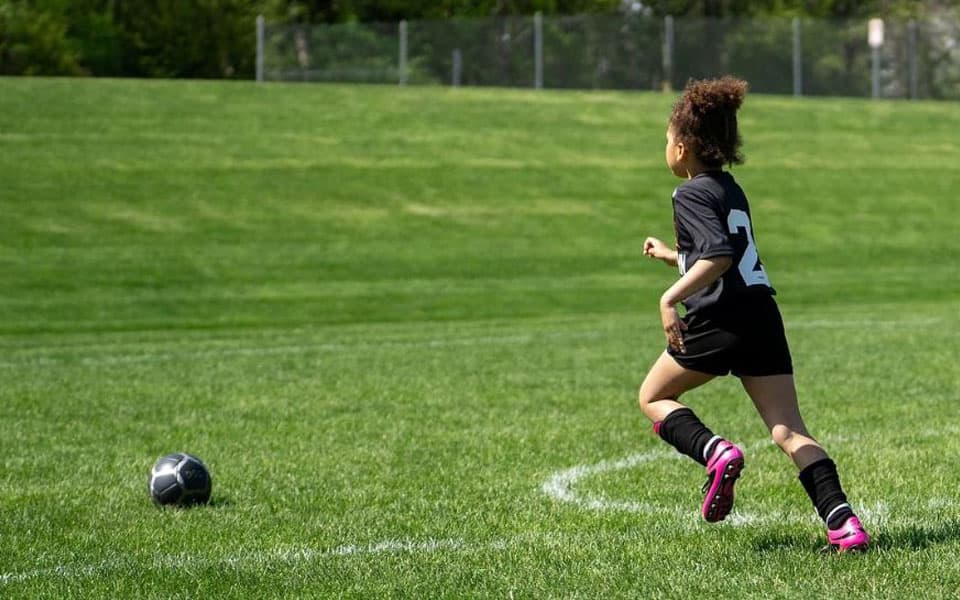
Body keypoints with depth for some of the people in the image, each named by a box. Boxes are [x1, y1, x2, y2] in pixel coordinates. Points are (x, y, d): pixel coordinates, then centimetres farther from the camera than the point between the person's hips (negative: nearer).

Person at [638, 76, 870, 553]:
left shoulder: (691, 194, -5)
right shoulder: (730, 189, 20)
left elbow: (720, 255, -21)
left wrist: (670, 299, -21)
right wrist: (669, 255, 45)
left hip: (719, 321, -7)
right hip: (763, 317, 7)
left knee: (653, 397, 14)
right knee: (789, 430, 2)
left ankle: (715, 453, -11)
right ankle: (844, 523, -13)